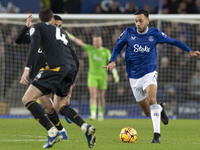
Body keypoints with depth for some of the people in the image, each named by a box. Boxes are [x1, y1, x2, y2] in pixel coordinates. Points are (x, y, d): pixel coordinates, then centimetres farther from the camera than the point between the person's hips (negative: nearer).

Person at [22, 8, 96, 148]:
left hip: (56, 67, -7)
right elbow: (76, 60, 30)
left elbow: (34, 45, -6)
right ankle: (86, 127, 0)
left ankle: (53, 132, -17)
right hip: (71, 68, 7)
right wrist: (70, 84, 36)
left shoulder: (37, 27, 16)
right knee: (59, 105, 23)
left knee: (27, 99, -3)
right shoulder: (61, 32, 33)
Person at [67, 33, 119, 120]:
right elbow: (79, 42, -2)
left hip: (102, 76, 0)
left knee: (101, 97, 7)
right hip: (92, 76, 0)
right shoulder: (90, 48, 3)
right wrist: (68, 35, -9)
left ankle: (101, 114, 24)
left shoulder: (106, 51, 0)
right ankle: (93, 114, -22)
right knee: (93, 95, -14)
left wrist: (115, 74, -17)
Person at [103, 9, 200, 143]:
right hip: (134, 77, 2)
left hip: (149, 73, -2)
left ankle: (157, 134, -29)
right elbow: (118, 47, 9)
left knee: (151, 99, -30)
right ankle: (160, 109, 43)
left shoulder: (155, 34, -4)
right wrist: (112, 61, -7)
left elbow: (173, 41, 7)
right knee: (148, 112, 6)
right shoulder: (129, 32, -2)